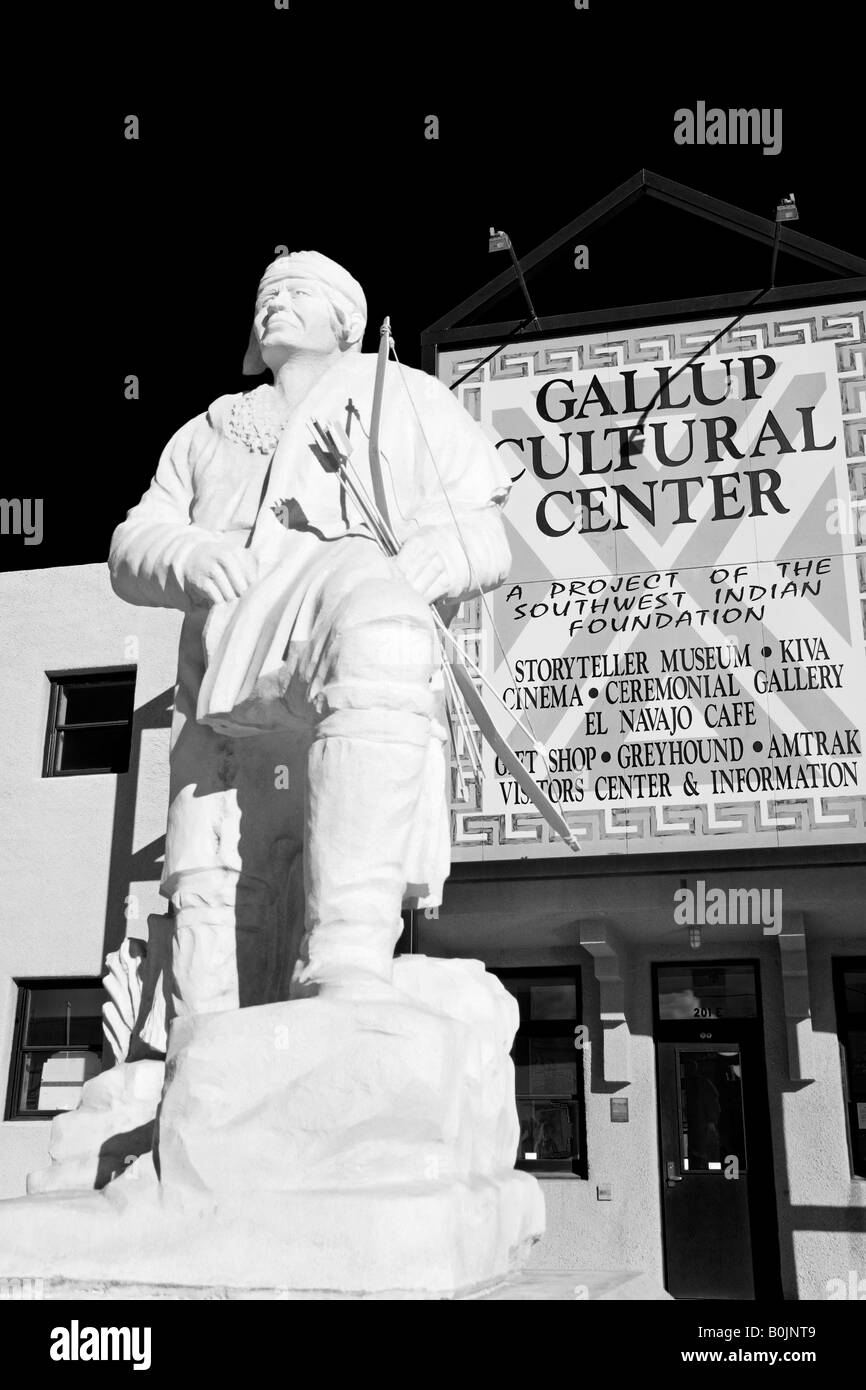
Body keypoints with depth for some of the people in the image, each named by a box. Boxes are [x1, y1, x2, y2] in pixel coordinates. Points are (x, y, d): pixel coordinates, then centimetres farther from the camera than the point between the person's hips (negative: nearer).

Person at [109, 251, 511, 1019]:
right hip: (229, 695, 4)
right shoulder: (206, 435, 38)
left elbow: (487, 530, 21)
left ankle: (346, 976, -49)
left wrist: (448, 551, -5)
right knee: (214, 892, -19)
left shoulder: (406, 397, 31)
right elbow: (131, 550, 25)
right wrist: (189, 555, 0)